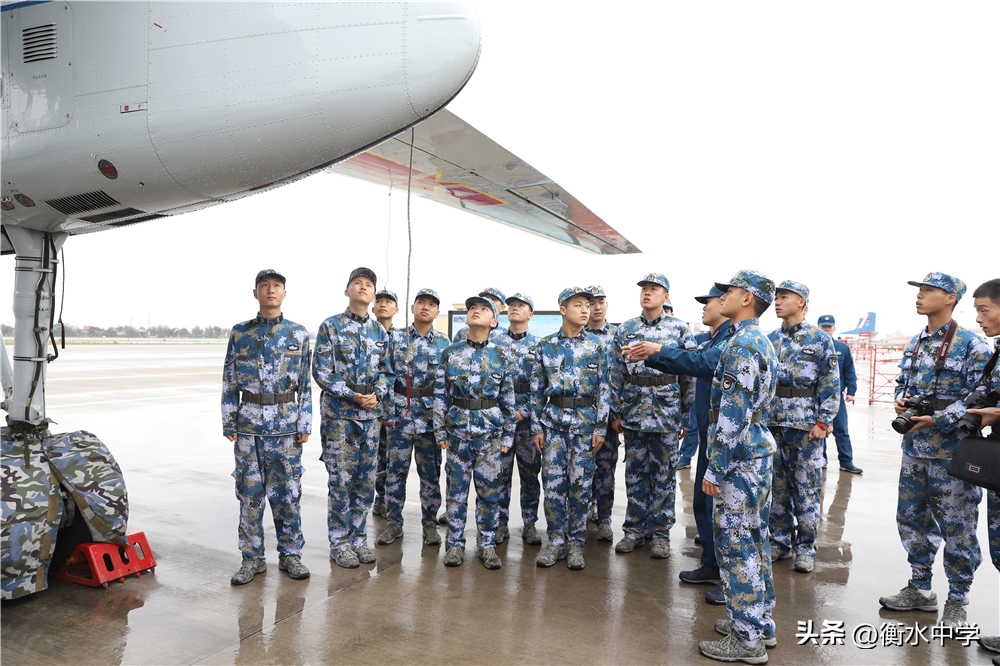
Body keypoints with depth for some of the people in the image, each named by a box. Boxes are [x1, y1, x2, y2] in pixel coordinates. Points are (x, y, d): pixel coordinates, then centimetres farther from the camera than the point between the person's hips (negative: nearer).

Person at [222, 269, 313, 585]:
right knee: (250, 491, 5)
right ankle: (252, 558, 17)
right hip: (249, 425, 1)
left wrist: (305, 423, 0)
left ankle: (290, 553, 18)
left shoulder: (299, 334, 4)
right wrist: (228, 422, 2)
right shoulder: (240, 333, 5)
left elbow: (305, 383, 5)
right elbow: (229, 381, 7)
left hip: (286, 426, 0)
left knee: (287, 491, 5)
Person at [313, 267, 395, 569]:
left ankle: (358, 537, 23)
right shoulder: (330, 326, -4)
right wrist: (352, 396, -16)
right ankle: (339, 543, 13)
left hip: (371, 414, 5)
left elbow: (386, 371, 13)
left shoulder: (380, 331, 10)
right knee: (341, 481, 0)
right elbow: (321, 371, -9)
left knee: (366, 481, 9)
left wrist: (377, 395, -8)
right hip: (339, 414, -4)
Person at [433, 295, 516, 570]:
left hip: (490, 431, 0)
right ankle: (456, 543, 19)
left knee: (489, 488, 4)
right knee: (457, 487, 6)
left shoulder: (501, 354, 2)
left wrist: (508, 434, 1)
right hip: (458, 427, 1)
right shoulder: (451, 352, 3)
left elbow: (508, 397, 4)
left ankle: (488, 544, 18)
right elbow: (440, 393, 5)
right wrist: (440, 431, 1)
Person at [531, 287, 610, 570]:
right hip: (554, 421, 0)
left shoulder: (596, 346, 3)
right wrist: (537, 427, 2)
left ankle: (576, 542, 16)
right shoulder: (545, 346, 3)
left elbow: (603, 389, 3)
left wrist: (601, 427, -3)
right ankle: (556, 541, 15)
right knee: (554, 482, 1)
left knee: (581, 483, 3)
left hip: (585, 422, 0)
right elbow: (537, 389, 6)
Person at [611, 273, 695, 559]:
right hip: (634, 413, 2)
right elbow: (617, 374, 8)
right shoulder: (625, 330, 6)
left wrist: (688, 416, -1)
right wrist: (617, 412, 5)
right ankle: (635, 529, 22)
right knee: (635, 473, 9)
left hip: (667, 413, -2)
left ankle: (661, 533, 18)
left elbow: (690, 374, 1)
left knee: (664, 474, 6)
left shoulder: (679, 329, 0)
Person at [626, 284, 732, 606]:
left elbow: (703, 363, -28)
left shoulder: (733, 338, -15)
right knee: (702, 501, 16)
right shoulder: (708, 340, 15)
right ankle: (711, 565, 30)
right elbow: (685, 366, 20)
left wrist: (660, 349, -22)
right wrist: (649, 357, 11)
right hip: (708, 430, 10)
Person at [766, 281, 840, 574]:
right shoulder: (770, 340, 10)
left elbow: (831, 385, -5)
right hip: (772, 423, 4)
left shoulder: (820, 340, -3)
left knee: (806, 488, 2)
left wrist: (823, 422, -11)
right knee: (777, 486, 10)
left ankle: (805, 548, 15)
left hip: (805, 426, -4)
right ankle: (780, 542, 23)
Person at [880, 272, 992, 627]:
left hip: (952, 451, -7)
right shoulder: (915, 343, 11)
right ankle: (920, 589, 29)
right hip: (914, 447, 7)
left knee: (957, 528, 4)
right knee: (912, 518, 14)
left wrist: (938, 420, -21)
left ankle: (956, 602, 20)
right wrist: (901, 401, 0)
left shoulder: (972, 344, -9)